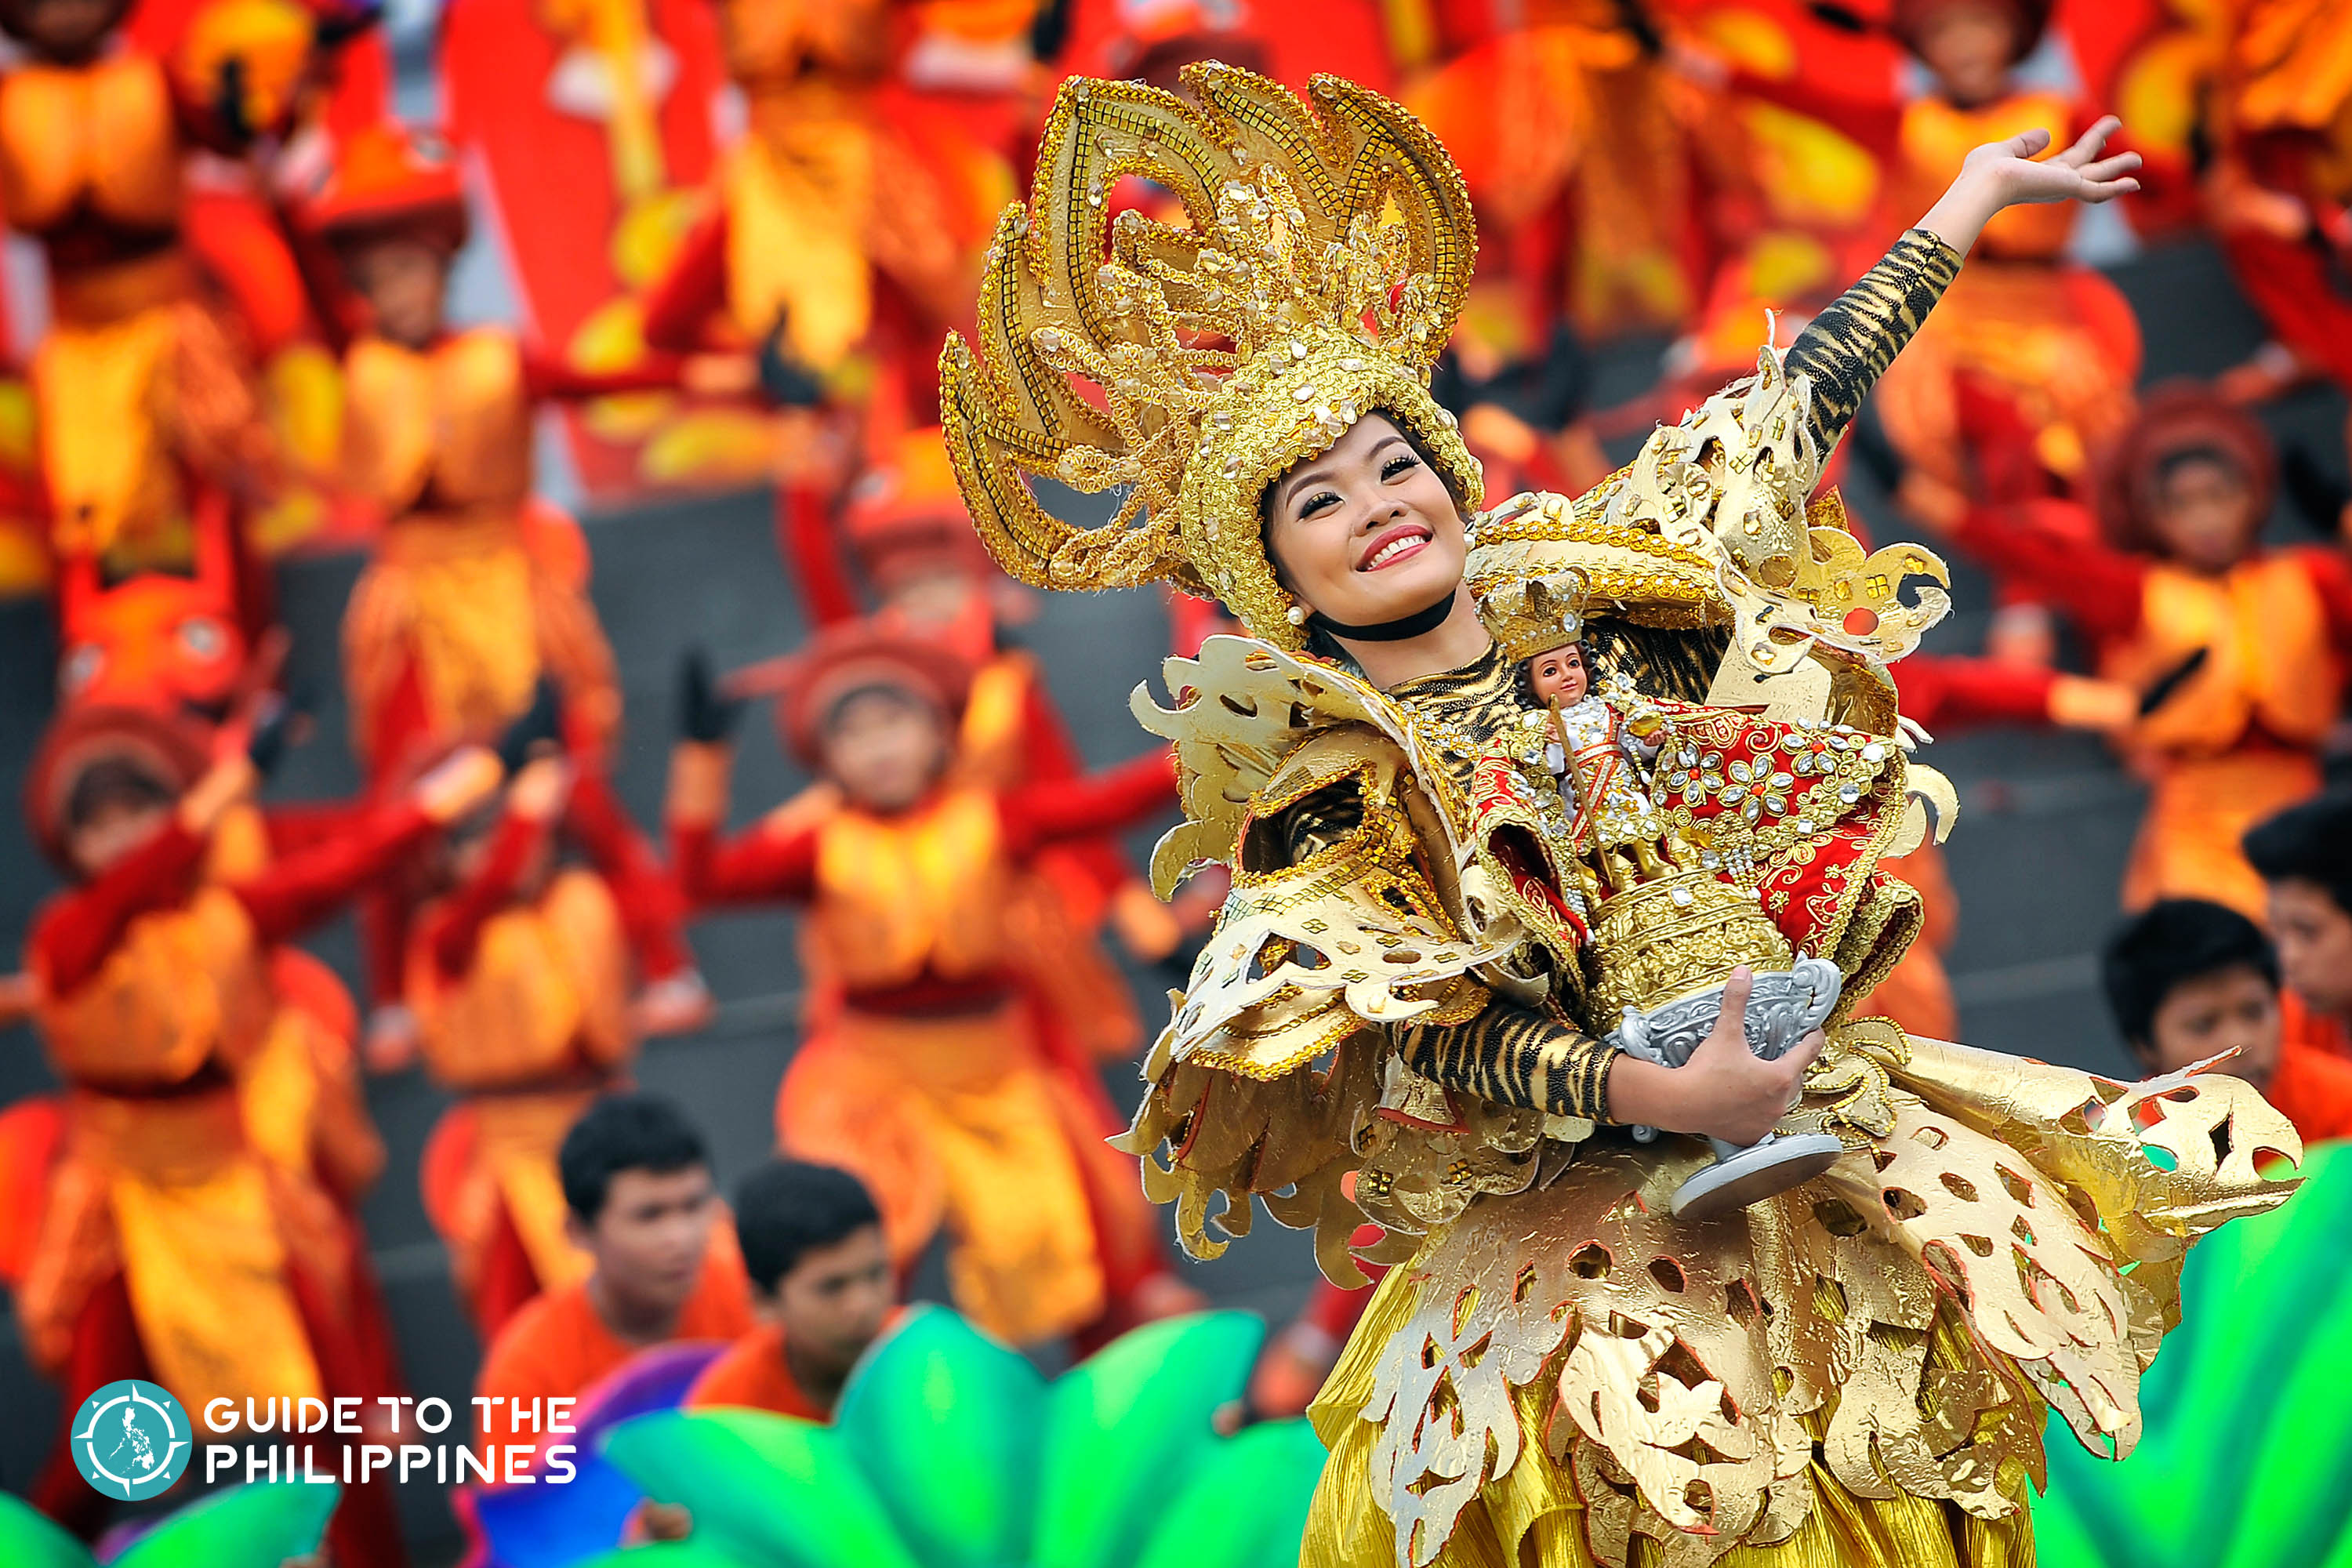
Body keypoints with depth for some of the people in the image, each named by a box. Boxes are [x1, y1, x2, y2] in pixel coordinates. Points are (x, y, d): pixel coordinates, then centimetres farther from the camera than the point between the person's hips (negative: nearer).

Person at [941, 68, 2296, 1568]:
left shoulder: (1603, 595, 3)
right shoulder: (1316, 790, -6)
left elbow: (1803, 399, 12)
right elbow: (1421, 1041, -15)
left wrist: (1970, 200, 20)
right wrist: (1665, 1095, -28)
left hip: (1830, 1141, 3)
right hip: (1575, 1220, -3)